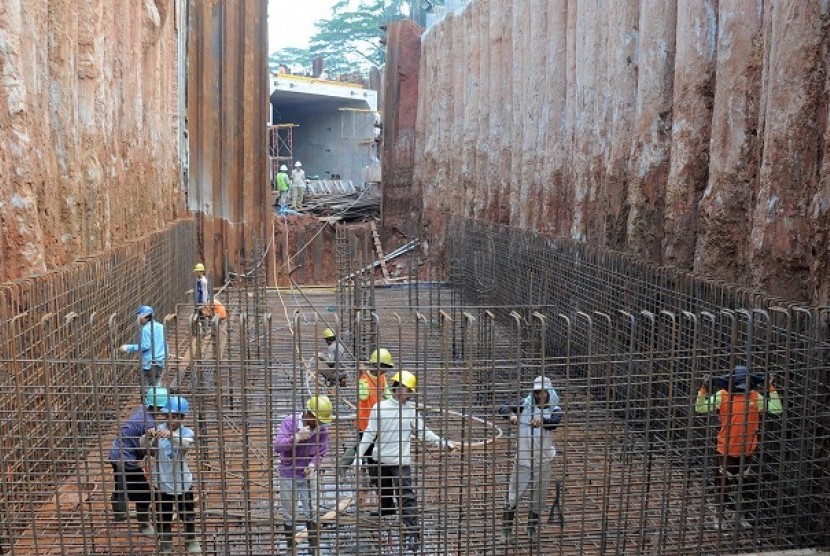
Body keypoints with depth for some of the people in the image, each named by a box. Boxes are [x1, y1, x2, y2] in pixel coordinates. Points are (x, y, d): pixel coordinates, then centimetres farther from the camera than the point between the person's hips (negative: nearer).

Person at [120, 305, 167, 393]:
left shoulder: (146, 329, -11)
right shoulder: (160, 326, 11)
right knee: (157, 386, 13)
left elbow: (145, 346, -18)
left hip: (149, 363, -7)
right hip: (161, 362, 7)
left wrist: (128, 348, -13)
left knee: (146, 389, -1)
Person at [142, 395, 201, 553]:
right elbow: (144, 445, -23)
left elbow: (187, 443, -36)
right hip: (162, 483, 0)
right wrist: (148, 436, -47)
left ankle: (191, 541, 44)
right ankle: (166, 548, 35)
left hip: (183, 483, 0)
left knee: (188, 516, 18)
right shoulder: (159, 429, -9)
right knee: (163, 519, 12)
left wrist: (171, 435, -55)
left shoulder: (187, 432, -13)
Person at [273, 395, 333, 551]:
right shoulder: (289, 422, -21)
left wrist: (313, 466, -22)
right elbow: (277, 446, -28)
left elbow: (321, 452, -4)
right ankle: (290, 548, 26)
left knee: (313, 513, 6)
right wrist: (297, 437, -40)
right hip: (288, 475, -2)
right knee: (291, 516, 9)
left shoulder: (322, 427, -13)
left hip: (309, 475, 2)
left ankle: (314, 548, 21)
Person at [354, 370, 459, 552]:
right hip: (381, 461, 1)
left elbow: (424, 433, -1)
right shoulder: (380, 408, -3)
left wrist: (443, 443, -13)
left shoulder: (412, 410, -1)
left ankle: (413, 535, -13)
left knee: (406, 497, -12)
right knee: (384, 496, 17)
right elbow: (369, 434, -1)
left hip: (401, 462, -1)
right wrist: (359, 455, -7)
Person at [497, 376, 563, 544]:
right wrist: (511, 415, -41)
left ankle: (532, 529, 38)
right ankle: (506, 530, 22)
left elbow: (554, 422, -29)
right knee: (512, 496, 2)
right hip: (523, 459, -1)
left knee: (538, 498, 15)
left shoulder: (554, 409, -7)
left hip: (543, 462, 1)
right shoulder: (525, 404, -8)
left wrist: (542, 420, -52)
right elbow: (502, 409, -18)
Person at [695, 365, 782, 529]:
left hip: (746, 450, 3)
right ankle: (719, 516, 27)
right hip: (726, 449, -3)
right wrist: (703, 389, -21)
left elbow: (776, 409, -3)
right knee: (723, 484, 9)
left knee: (742, 484, 18)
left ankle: (739, 516, 37)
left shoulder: (755, 397, -2)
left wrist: (772, 388, -7)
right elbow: (700, 408, -9)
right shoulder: (722, 395, -9)